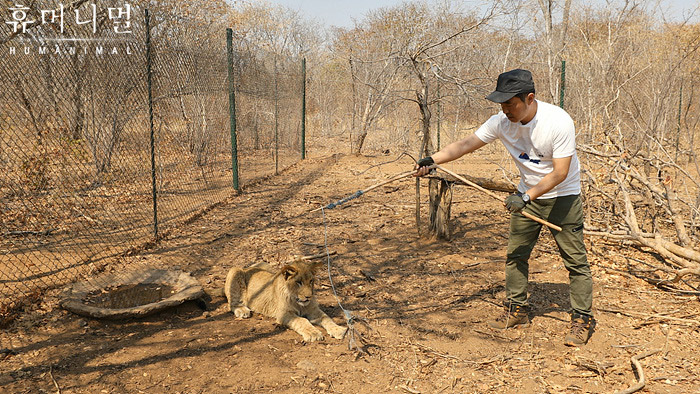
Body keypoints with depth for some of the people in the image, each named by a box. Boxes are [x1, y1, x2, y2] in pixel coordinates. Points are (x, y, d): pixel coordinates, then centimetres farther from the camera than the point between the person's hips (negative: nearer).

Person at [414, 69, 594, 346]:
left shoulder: (559, 122, -26)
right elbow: (467, 144, -12)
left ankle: (582, 319, 12)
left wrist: (526, 197, -31)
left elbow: (560, 172, -25)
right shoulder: (502, 122, -12)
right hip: (527, 194, 5)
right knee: (515, 254, 8)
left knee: (575, 260, -2)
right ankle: (516, 309, 23)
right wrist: (432, 160, -25)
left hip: (563, 196, -5)